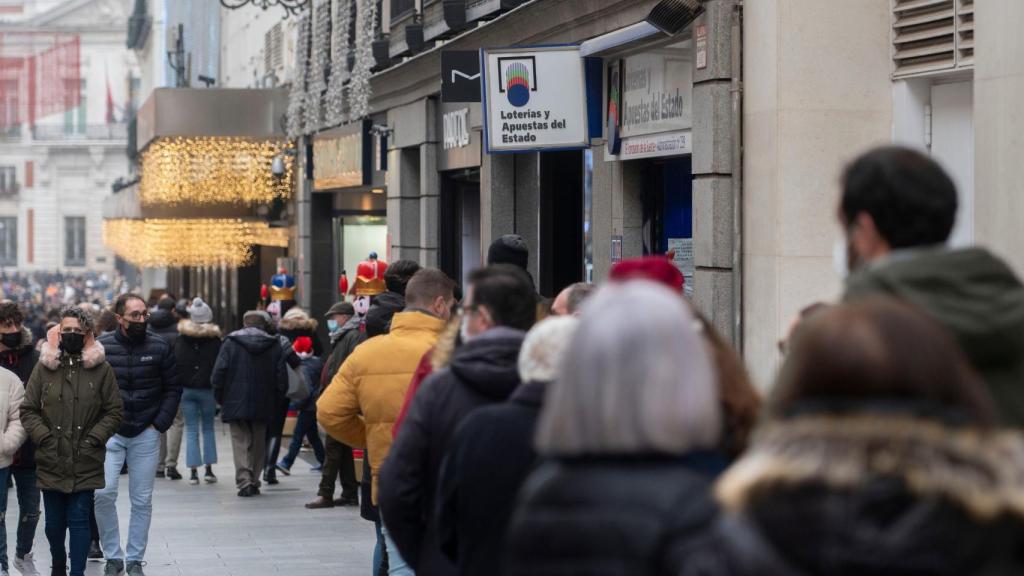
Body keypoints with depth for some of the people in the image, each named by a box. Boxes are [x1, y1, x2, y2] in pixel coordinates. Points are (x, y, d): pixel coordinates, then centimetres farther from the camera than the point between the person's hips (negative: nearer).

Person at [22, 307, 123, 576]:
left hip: (86, 463, -2)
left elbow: (115, 411, 2)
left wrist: (93, 439, -9)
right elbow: (28, 410, 5)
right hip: (51, 462, 2)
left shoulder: (101, 369, 1)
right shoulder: (44, 367, 4)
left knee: (79, 521, -3)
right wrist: (44, 438, -8)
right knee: (54, 522, 10)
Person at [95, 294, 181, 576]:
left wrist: (160, 424, -2)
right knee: (104, 494, -13)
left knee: (142, 501, 5)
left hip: (146, 434, 1)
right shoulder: (101, 346, -3)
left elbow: (173, 389, 6)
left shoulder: (160, 347, -1)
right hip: (110, 433, -1)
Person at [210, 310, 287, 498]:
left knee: (240, 442, 1)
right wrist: (276, 396, 15)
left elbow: (218, 373, -7)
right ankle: (254, 482, 15)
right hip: (263, 404, 2)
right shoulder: (274, 345, 3)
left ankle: (244, 482, -12)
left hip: (236, 404, -2)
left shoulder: (230, 343, -3)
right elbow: (282, 377, 1)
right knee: (258, 443, 14)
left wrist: (220, 398, 5)